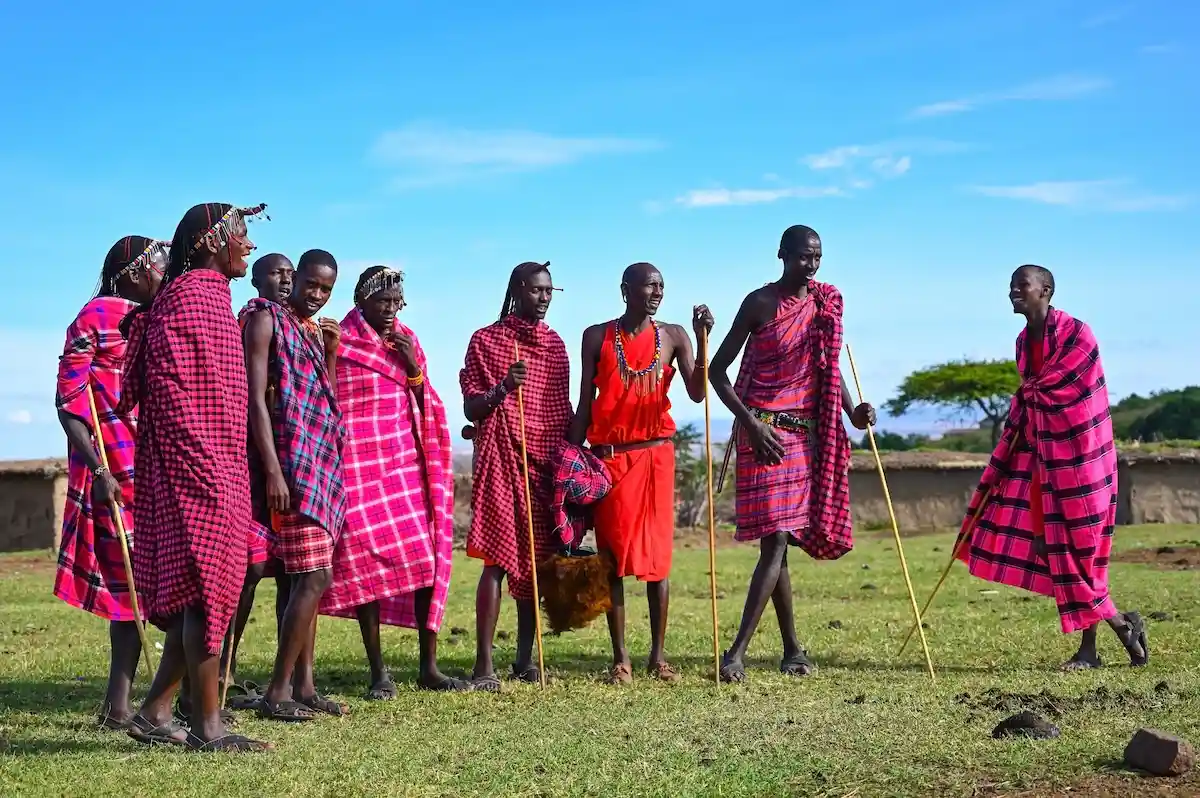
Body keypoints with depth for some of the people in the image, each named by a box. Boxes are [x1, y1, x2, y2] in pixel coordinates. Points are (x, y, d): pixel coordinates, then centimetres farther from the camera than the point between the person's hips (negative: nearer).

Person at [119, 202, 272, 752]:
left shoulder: (211, 295, 19)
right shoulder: (188, 296, -11)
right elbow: (172, 393, -20)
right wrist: (206, 470, -24)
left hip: (218, 472, 10)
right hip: (199, 472, -10)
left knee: (201, 593, 12)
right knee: (208, 589, -6)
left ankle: (155, 713, 19)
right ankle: (207, 727, 1)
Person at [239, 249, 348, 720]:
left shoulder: (315, 329, 18)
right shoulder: (266, 318, -5)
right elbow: (256, 398, -13)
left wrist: (331, 351, 6)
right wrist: (273, 470, -20)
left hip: (323, 463, 8)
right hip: (292, 463, -8)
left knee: (309, 578, 9)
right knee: (314, 576, -12)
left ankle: (303, 686, 15)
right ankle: (277, 692, -7)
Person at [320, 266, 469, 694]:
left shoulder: (407, 340, 14)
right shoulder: (339, 341, 1)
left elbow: (427, 409, 14)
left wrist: (414, 367, 0)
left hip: (407, 458, 4)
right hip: (357, 460, -4)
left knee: (427, 557, -2)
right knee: (366, 558, -6)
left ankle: (429, 666, 6)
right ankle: (378, 671, 1)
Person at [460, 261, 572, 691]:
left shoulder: (555, 344, 16)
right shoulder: (486, 340, 1)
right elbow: (470, 409, -2)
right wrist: (501, 389, -20)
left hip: (548, 461, 5)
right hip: (502, 459, -5)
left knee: (537, 559, 5)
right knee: (498, 558, -11)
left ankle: (525, 660, 13)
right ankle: (484, 666, -11)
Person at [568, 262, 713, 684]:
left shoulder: (672, 336, 6)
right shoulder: (597, 337, 5)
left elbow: (697, 393, -6)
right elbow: (585, 403, 6)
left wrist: (702, 339, -15)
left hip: (656, 455, 1)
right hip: (609, 456, 0)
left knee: (658, 554, 1)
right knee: (613, 554, 1)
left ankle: (658, 655, 10)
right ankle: (620, 658, 8)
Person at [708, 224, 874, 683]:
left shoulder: (826, 303, 11)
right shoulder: (760, 303, -4)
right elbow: (718, 369, -5)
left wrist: (852, 413, 6)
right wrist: (749, 421, -16)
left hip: (808, 434, 5)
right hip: (765, 433, -5)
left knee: (779, 540, 1)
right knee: (776, 539, -8)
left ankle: (738, 652, 3)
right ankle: (792, 647, 2)